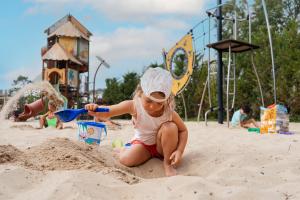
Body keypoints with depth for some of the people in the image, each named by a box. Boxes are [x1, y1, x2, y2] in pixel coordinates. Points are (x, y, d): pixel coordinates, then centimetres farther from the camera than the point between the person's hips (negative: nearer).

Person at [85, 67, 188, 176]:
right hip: (142, 143, 1)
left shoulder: (169, 112, -25)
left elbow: (183, 131, -10)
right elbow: (107, 112, -22)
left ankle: (167, 163, -10)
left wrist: (179, 151, -26)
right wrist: (95, 111, -46)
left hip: (162, 145, 0)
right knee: (126, 159, -27)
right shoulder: (134, 106, -27)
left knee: (171, 127, -32)